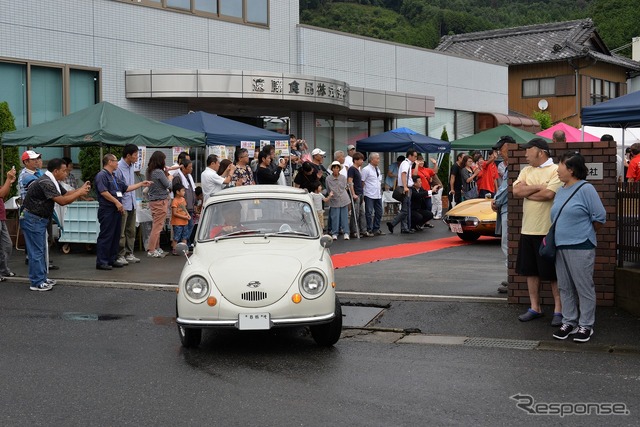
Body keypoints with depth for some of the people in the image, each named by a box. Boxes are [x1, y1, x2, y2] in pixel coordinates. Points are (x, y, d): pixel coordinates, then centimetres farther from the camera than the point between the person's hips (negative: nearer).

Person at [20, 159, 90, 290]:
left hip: (40, 219, 10)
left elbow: (66, 194, 11)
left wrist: (81, 189, -3)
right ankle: (37, 283, 0)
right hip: (32, 219, -10)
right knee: (36, 251, -5)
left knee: (41, 250, 15)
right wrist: (80, 193, -17)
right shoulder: (45, 183, -23)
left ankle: (42, 278, 23)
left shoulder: (52, 182, 9)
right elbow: (62, 201, -26)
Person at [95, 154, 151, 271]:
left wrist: (141, 184, 25)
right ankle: (101, 262, -7)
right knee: (105, 236, -9)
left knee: (116, 236, 11)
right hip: (107, 210, -10)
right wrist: (117, 202, -19)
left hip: (116, 210, 10)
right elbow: (103, 192, -19)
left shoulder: (114, 177, 22)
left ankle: (112, 260, 18)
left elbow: (126, 188, 26)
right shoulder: (102, 175, -9)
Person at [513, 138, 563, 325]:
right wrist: (538, 187, -13)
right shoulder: (526, 171, 11)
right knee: (531, 271, 12)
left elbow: (548, 194, -22)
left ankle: (558, 310, 10)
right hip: (528, 230, 7)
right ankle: (535, 308, 22)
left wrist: (526, 192, -8)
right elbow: (516, 191, -2)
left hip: (549, 230, -6)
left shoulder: (556, 170, -9)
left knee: (554, 273, 2)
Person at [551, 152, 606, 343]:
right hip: (560, 246, 8)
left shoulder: (586, 189, -10)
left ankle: (586, 325, 9)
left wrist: (585, 234, 4)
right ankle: (569, 322, 22)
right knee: (565, 287, 12)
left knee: (584, 288, 0)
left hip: (580, 247, -8)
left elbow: (599, 217, -8)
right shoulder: (560, 190, 13)